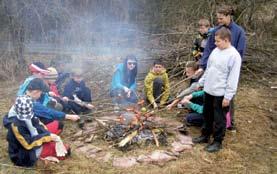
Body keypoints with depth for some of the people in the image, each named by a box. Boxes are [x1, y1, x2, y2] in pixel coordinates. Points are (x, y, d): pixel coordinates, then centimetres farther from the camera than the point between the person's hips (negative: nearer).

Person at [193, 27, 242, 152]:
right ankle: (205, 135, 37)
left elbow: (233, 79, -18)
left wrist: (228, 96, -18)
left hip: (221, 93, -7)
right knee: (207, 115, 20)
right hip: (208, 90, 8)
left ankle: (217, 142, 21)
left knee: (219, 119, 6)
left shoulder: (234, 55, -17)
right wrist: (201, 82, 18)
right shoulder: (216, 50, 6)